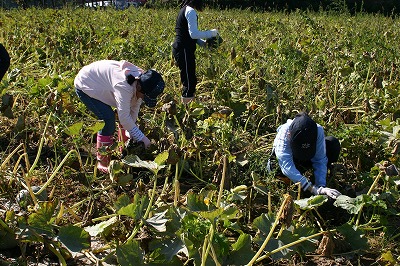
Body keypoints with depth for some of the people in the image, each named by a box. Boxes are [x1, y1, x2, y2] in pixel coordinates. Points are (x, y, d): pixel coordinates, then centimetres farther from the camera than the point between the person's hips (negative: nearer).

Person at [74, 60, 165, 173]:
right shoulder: (123, 87, -40)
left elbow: (134, 109, -6)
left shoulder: (140, 80, -13)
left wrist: (130, 134, -6)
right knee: (108, 118, -23)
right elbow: (124, 118, -38)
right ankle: (102, 161, -9)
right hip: (84, 86, -9)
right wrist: (142, 138, -31)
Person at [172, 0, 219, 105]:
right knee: (190, 81, -8)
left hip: (180, 48, 10)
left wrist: (204, 43, 15)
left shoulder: (185, 10, 18)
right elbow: (193, 34, -18)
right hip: (184, 50, -10)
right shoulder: (191, 11, -12)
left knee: (189, 80, 13)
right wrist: (211, 33, -7)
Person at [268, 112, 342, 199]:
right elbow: (287, 167, -49)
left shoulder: (318, 130, -36)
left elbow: (320, 161, -32)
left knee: (333, 143, -26)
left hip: (309, 158, 1)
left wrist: (321, 186, -46)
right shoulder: (283, 134, -41)